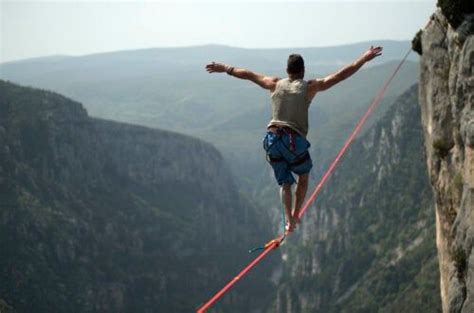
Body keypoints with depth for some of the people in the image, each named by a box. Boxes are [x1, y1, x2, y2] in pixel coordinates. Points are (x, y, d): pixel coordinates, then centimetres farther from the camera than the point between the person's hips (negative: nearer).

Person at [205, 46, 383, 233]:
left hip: (272, 139, 3)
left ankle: (289, 220, -1)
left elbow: (247, 74, 23)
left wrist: (225, 69, 36)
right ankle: (296, 215, 18)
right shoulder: (310, 87, 3)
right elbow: (340, 75, 1)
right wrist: (364, 59, 4)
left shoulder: (276, 84, 13)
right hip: (294, 140, -3)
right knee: (303, 177, 21)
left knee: (285, 182, 14)